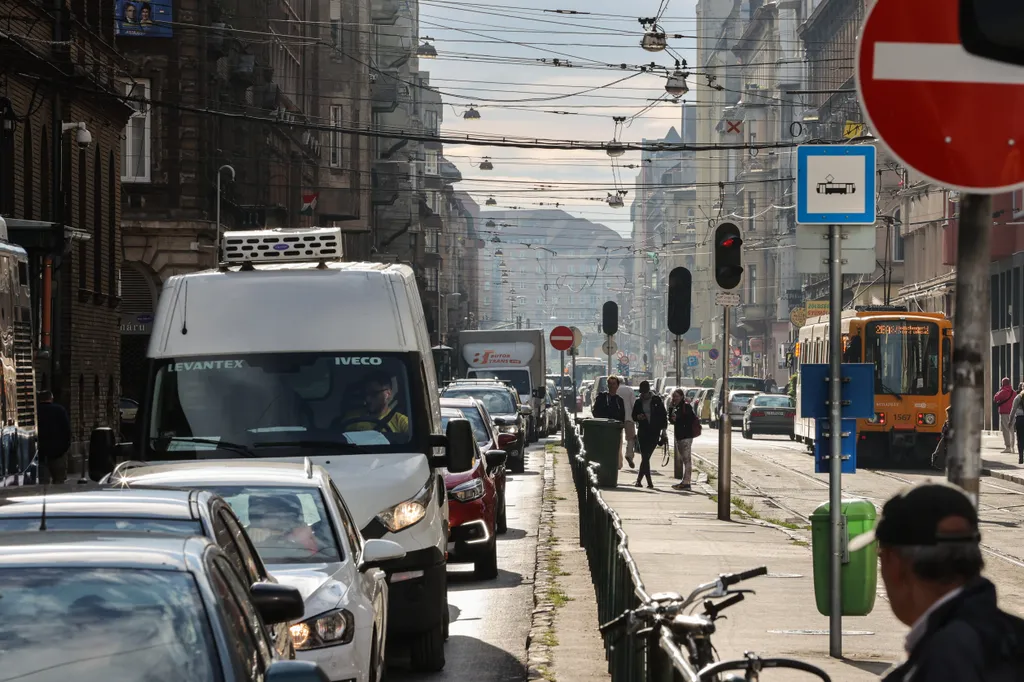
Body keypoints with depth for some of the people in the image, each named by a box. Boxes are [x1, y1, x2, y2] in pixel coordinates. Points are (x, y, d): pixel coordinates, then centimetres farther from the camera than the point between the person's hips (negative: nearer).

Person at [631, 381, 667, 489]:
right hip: (642, 432, 2)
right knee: (645, 457, -2)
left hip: (654, 432, -2)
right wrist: (638, 417, -8)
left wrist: (663, 429, -1)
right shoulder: (638, 402, 8)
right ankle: (649, 482, 4)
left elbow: (663, 415, 5)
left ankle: (639, 479, -4)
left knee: (646, 456, -10)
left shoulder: (656, 401, 2)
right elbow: (633, 416, 15)